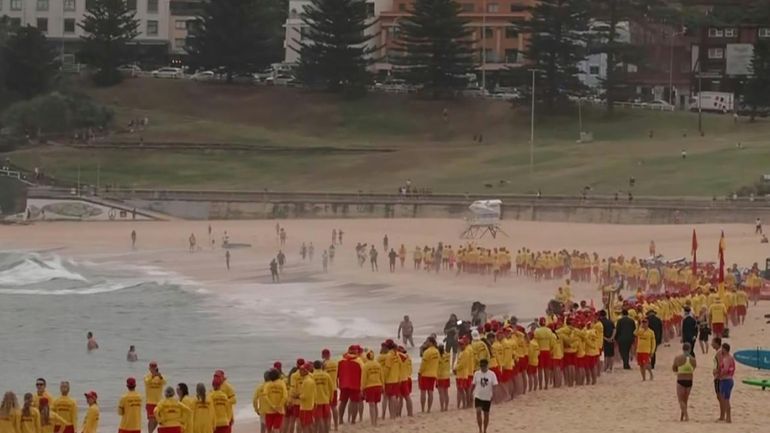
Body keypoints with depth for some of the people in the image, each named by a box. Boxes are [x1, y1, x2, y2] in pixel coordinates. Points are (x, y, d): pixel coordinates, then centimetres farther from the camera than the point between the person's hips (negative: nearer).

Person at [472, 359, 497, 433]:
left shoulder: (491, 374, -5)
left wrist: (493, 395, -15)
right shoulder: (476, 374, -1)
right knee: (478, 411, -18)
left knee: (486, 414, 10)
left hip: (487, 397, 0)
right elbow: (473, 385, 6)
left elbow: (494, 385, -6)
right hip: (478, 396, 0)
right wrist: (473, 394, 5)